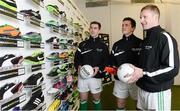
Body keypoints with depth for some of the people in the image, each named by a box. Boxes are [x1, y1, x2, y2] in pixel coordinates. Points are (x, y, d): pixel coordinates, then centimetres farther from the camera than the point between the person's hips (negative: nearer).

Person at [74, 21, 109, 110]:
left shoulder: (103, 46, 4)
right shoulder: (82, 44, 10)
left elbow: (106, 61, -1)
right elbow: (77, 58, 8)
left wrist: (99, 68, -19)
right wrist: (78, 66, -12)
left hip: (96, 76, -2)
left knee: (96, 99, 12)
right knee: (83, 99, 12)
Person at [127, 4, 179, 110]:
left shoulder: (165, 38, -14)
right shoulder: (147, 39, 13)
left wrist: (144, 73, -22)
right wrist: (136, 71, 3)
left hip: (158, 92, -7)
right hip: (143, 89, 8)